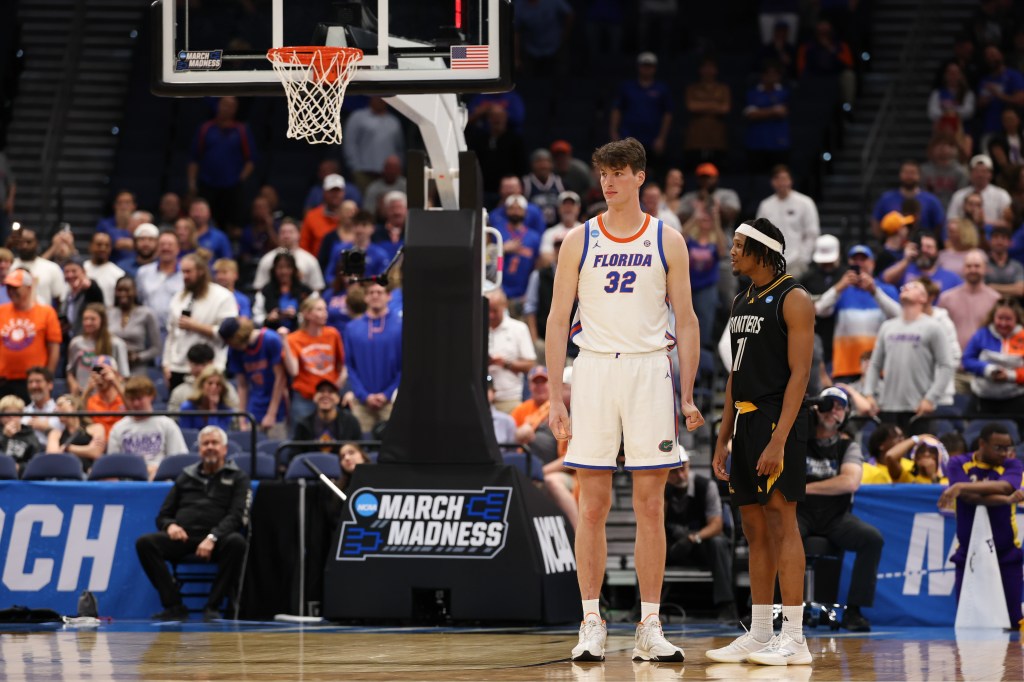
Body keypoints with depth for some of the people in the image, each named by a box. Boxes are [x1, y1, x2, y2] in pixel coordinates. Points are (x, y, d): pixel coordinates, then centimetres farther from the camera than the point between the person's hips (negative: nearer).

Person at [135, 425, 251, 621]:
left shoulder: (237, 478, 14)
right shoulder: (186, 477, 25)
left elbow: (236, 516, -2)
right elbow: (162, 516, 23)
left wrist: (212, 538, -19)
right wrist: (170, 526, -3)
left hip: (217, 540, -3)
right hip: (183, 537, 3)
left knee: (236, 542, -37)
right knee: (145, 543, -24)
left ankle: (213, 607, -28)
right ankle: (174, 607, -27)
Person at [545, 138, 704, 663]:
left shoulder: (667, 242, 5)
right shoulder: (579, 241, 5)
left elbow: (686, 322, 7)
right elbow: (558, 320, 5)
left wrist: (688, 396, 1)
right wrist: (555, 398, -2)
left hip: (650, 368, 0)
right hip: (594, 368, 0)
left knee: (650, 506, 1)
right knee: (593, 506, 0)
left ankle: (649, 629, 4)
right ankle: (592, 625, 4)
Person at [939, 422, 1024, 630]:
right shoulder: (959, 464, 1)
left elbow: (1004, 486, -21)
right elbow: (969, 496, -17)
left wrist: (961, 486, -31)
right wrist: (1007, 499, -28)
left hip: (1006, 554, 0)